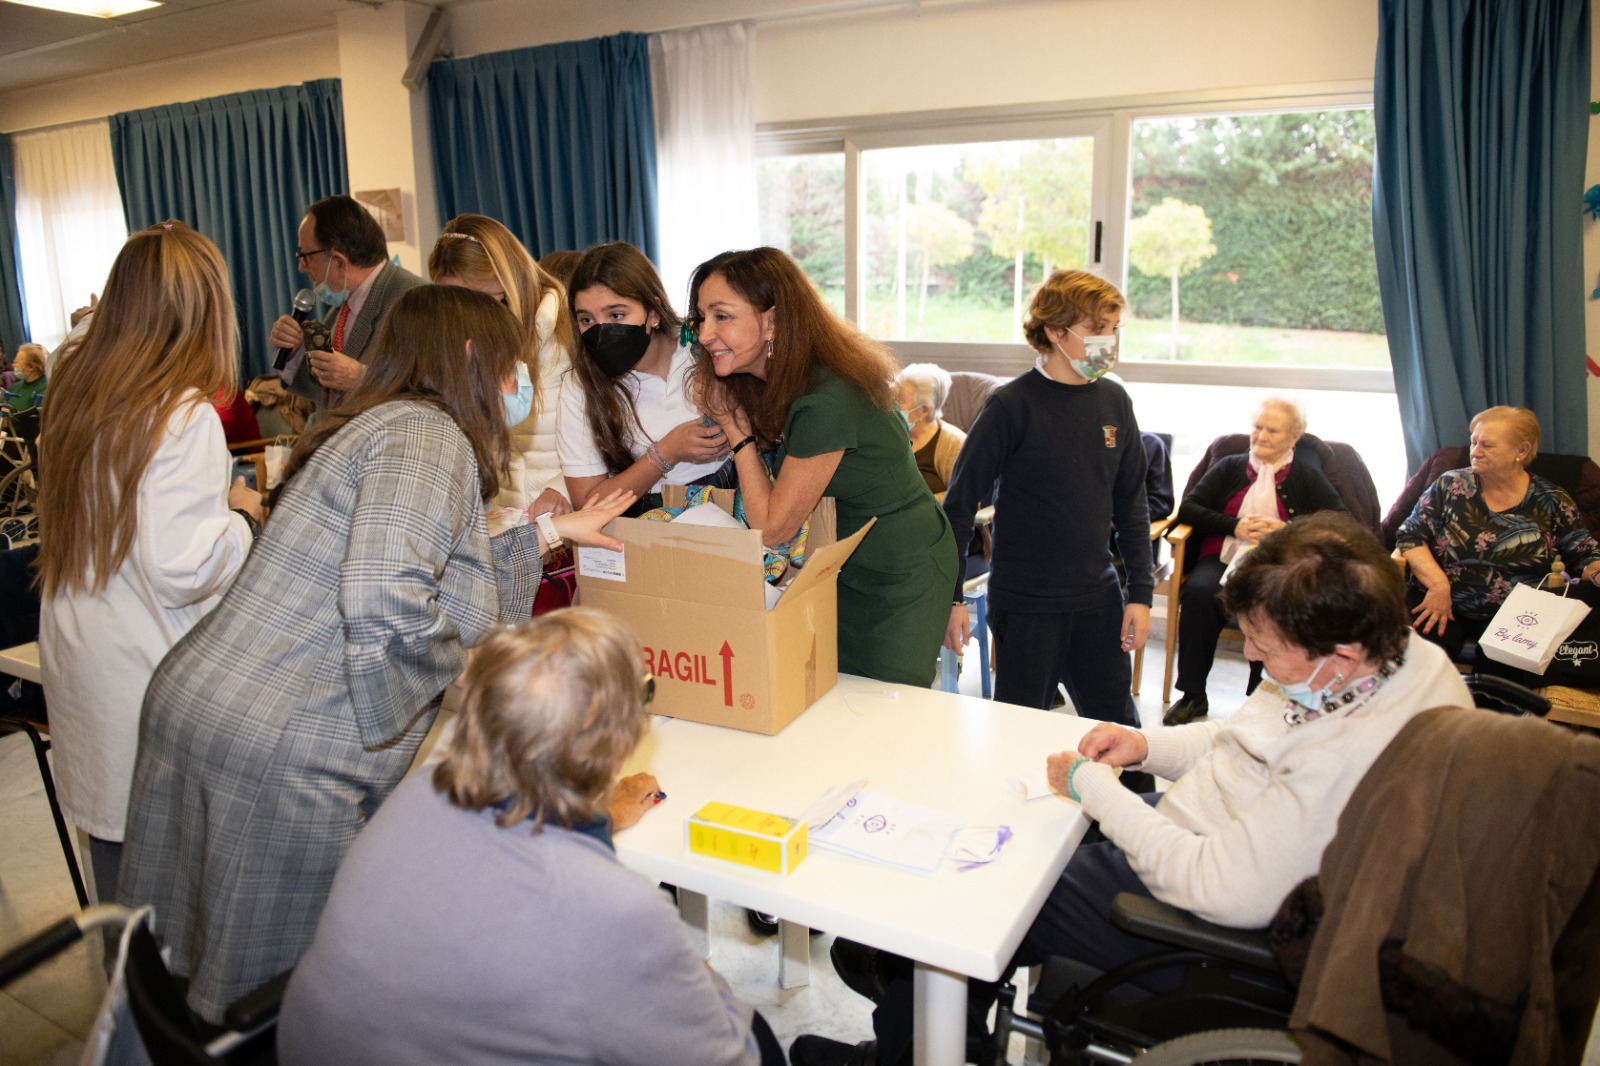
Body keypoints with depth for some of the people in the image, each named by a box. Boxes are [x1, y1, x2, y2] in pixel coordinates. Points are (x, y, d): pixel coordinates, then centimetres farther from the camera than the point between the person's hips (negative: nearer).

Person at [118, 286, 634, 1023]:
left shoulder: (378, 426, 19)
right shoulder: (427, 434, -12)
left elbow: (452, 574, 26)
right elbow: (383, 597, -28)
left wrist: (545, 532, 31)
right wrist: (464, 662, -10)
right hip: (280, 755, -10)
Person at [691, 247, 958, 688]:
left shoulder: (825, 402, -31)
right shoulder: (782, 381, -2)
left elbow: (773, 527, -22)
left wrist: (737, 429, -16)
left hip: (900, 578, -8)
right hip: (844, 568, 9)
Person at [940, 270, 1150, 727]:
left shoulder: (1114, 402, 4)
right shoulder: (1013, 406, -12)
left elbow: (1132, 506, 11)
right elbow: (959, 505, -10)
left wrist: (1140, 593, 5)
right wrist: (950, 597, -12)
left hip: (1098, 599, 5)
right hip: (1025, 604, -5)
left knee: (1120, 731, 13)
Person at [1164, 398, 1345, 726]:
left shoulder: (1308, 478, 19)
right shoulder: (1229, 467, 22)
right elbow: (1188, 508, 11)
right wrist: (1235, 526, -4)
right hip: (1223, 557, 2)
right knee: (1198, 592, -33)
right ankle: (1192, 696, -20)